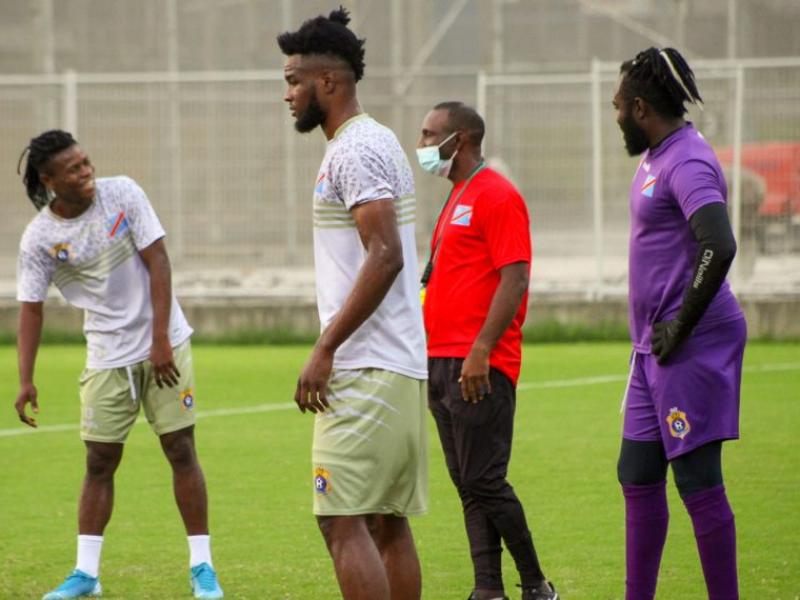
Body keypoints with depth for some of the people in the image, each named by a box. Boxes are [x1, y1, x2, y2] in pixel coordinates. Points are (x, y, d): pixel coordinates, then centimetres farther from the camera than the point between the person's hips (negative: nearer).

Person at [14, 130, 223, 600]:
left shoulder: (122, 194, -10)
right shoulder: (39, 238, -9)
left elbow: (157, 261, -11)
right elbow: (31, 308, -5)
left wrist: (161, 340, -16)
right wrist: (26, 380, -13)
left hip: (164, 346, -1)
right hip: (107, 358, 1)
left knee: (181, 450, -2)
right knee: (100, 462, 2)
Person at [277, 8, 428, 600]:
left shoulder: (355, 151, -13)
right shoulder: (375, 142, 19)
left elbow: (385, 256, -22)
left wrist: (325, 349, -21)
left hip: (363, 371, -10)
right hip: (402, 368, 10)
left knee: (343, 521, -11)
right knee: (389, 522, 10)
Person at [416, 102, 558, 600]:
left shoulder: (498, 196, -10)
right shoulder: (457, 198, 20)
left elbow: (515, 280, -17)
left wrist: (481, 351, -23)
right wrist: (433, 352, 19)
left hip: (479, 367, -10)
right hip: (443, 363, 10)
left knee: (484, 481, -9)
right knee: (468, 484, 7)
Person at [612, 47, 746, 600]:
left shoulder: (687, 163, -16)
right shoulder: (655, 159, 15)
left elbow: (719, 247, -29)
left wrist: (680, 327, -21)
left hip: (692, 346, -10)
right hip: (655, 347, 10)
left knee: (697, 480, -6)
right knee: (638, 477, 12)